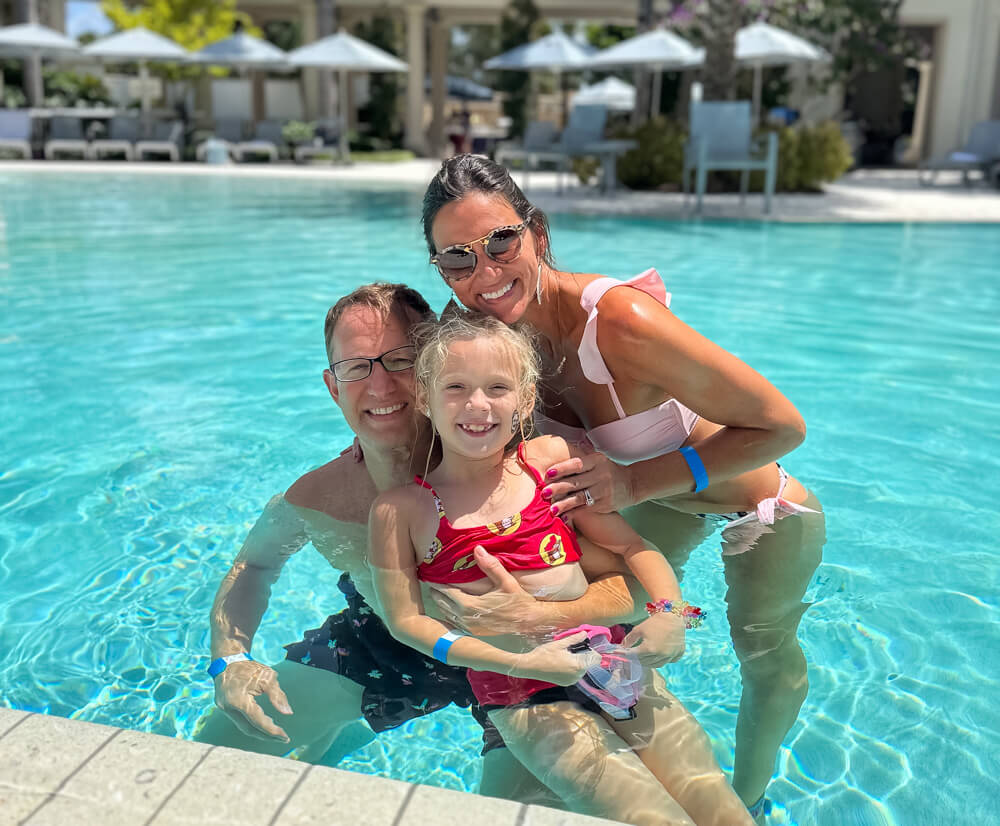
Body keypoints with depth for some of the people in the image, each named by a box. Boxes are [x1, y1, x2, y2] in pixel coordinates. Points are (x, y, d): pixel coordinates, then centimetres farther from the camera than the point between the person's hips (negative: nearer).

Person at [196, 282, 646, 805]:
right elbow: (253, 565, 0)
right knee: (216, 749, 6)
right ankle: (330, 734, 39)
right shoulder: (314, 501, -23)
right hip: (383, 640, 3)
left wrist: (544, 620, -49)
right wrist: (230, 661, -16)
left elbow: (632, 584, -30)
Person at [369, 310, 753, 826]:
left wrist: (669, 611, -11)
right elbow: (406, 621, -5)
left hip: (612, 661, 3)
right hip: (522, 699, -3)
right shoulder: (399, 510, -4)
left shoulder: (552, 458, 2)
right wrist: (519, 663, -13)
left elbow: (631, 545, 7)